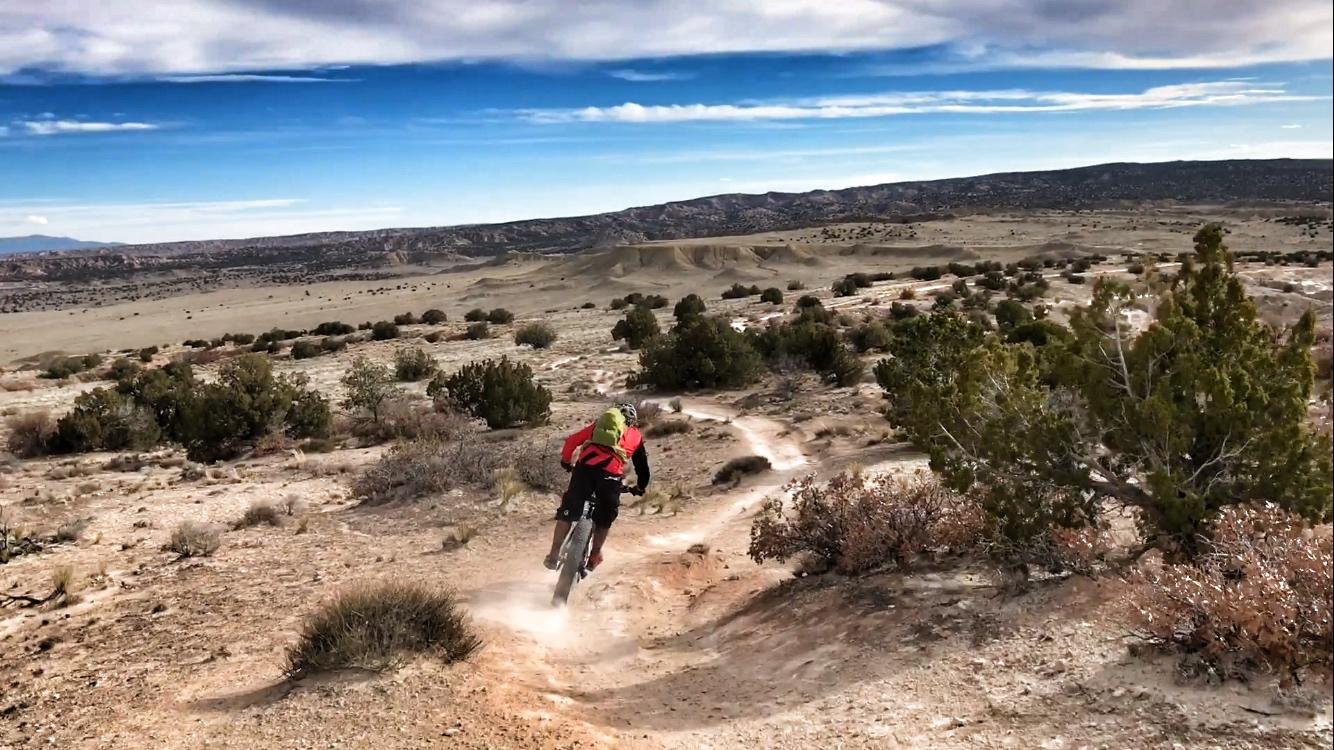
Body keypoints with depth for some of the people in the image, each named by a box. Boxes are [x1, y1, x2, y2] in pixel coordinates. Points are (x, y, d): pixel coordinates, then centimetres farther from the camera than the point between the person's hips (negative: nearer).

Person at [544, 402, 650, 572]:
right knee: (604, 517, 22)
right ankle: (595, 556, 26)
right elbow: (642, 466, 32)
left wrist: (566, 461, 40)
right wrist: (640, 487, 49)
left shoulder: (599, 424, 30)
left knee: (568, 511, 11)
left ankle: (554, 556, 9)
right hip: (611, 475, 0)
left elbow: (571, 441, 24)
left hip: (585, 467, 1)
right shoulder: (635, 435, 29)